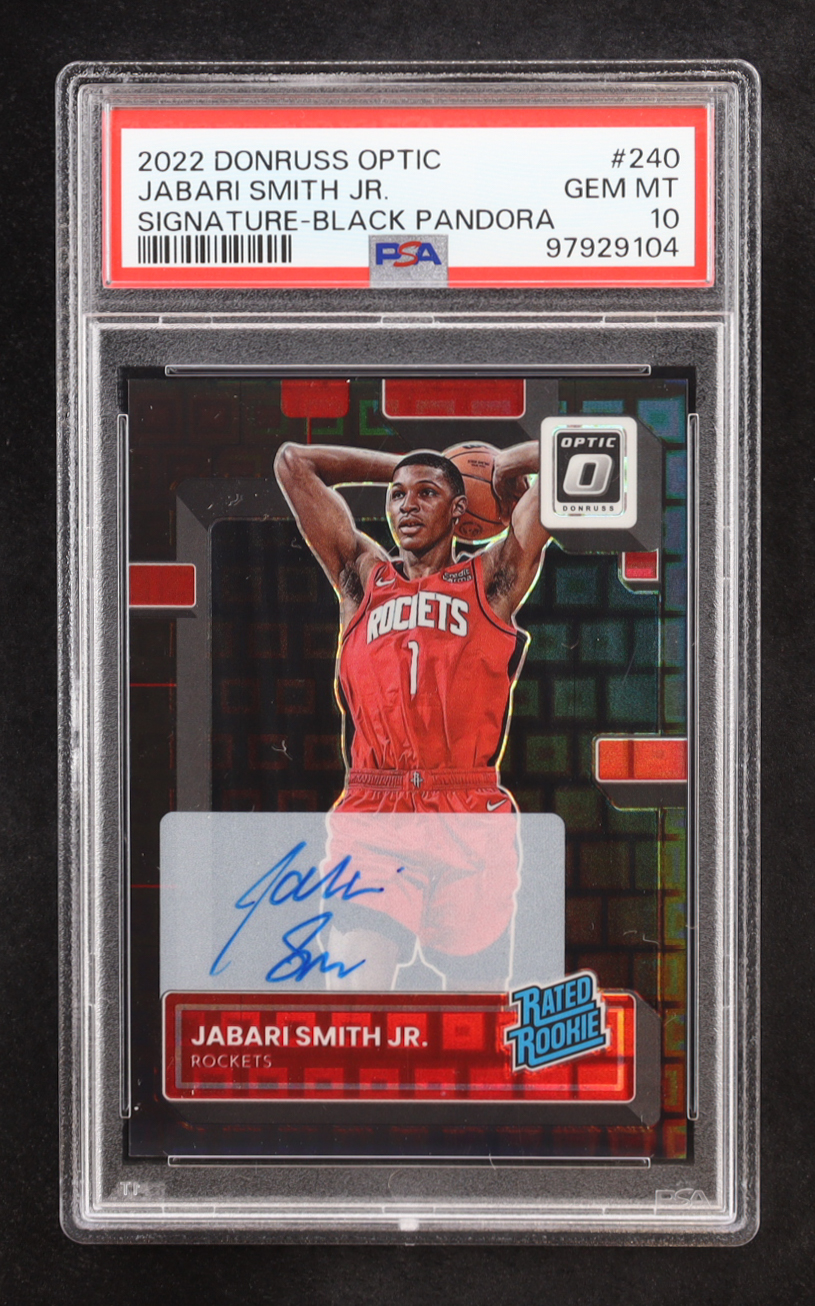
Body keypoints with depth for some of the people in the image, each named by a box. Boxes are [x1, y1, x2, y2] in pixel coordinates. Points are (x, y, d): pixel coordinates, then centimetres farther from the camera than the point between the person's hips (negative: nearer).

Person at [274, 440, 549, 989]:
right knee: (355, 982, -18)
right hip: (373, 823, 0)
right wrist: (400, 467, 24)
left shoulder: (493, 580, 11)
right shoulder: (363, 578, 17)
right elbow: (294, 461, 18)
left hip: (472, 824, 0)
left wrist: (505, 471, 25)